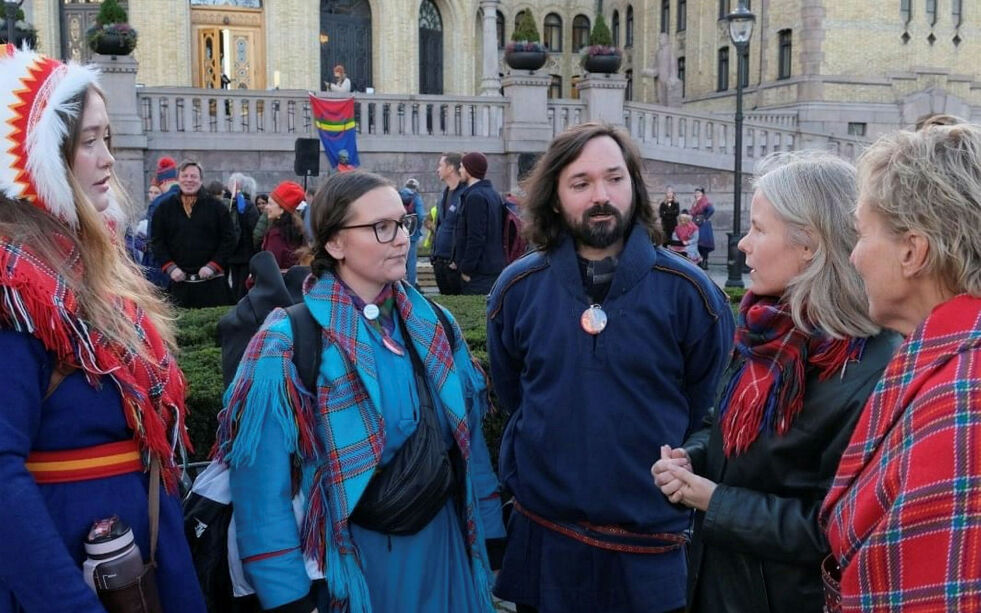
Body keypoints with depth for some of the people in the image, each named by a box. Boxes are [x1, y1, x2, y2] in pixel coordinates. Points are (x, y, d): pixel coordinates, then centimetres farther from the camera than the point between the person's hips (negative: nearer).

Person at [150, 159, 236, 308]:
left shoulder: (216, 207, 4)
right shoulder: (165, 208, 9)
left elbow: (228, 240, 2)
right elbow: (156, 241, 9)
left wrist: (213, 266, -7)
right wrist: (169, 267, -4)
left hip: (211, 281, -1)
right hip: (178, 281, 1)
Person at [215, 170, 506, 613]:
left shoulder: (433, 324, 0)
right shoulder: (290, 346, -16)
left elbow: (467, 432, 7)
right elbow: (262, 485, -15)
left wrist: (488, 528, 8)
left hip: (443, 540, 5)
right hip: (355, 558, -4)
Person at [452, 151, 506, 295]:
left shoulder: (475, 197, -15)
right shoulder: (493, 194, 15)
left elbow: (475, 238, -21)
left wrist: (466, 268, -15)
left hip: (479, 272, -10)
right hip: (495, 267, 10)